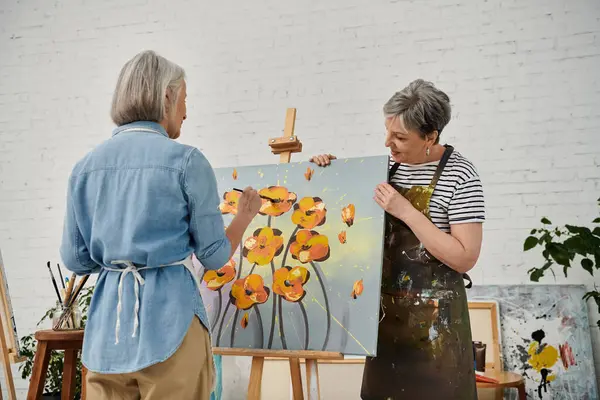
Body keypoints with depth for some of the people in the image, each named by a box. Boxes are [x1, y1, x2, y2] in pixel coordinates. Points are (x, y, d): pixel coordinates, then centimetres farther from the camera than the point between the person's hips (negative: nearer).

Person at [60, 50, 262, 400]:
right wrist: (246, 215, 13)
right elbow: (215, 256, -4)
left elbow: (76, 260, 9)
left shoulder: (86, 166, 5)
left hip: (106, 328, 5)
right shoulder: (186, 161, -9)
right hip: (169, 320, -4)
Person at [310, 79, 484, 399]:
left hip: (433, 313, -6)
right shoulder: (390, 164, 4)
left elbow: (465, 258, -18)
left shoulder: (459, 175, -14)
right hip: (387, 307, 6)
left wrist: (406, 211, -22)